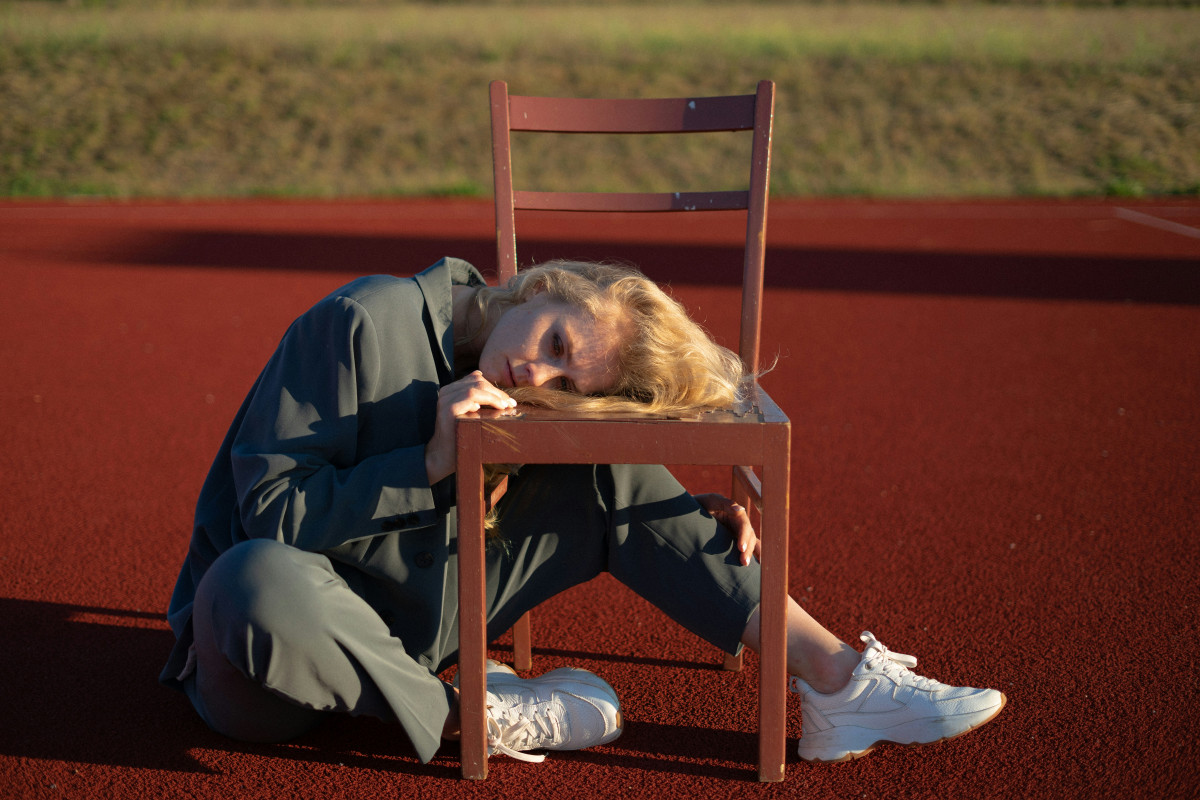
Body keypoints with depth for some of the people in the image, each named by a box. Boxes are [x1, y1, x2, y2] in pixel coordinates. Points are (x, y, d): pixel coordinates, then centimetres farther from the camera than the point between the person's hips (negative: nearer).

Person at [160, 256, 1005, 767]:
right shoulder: (366, 326, -21)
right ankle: (463, 714, -19)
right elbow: (273, 515, -22)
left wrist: (690, 513, -7)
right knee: (263, 582, -44)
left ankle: (838, 681, -11)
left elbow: (613, 495, 13)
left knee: (612, 476, -10)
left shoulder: (522, 410, -3)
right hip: (259, 644, -4)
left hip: (399, 640, 4)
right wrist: (435, 463, -28)